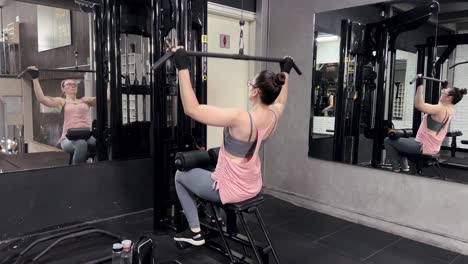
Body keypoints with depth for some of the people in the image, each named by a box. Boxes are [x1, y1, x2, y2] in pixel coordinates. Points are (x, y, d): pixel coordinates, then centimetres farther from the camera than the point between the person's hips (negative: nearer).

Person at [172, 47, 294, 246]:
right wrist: (285, 71, 25)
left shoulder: (240, 118, -32)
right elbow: (281, 100, 17)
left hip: (231, 189, -7)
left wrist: (183, 67, -33)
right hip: (253, 187, 7)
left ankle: (195, 233, 19)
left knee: (181, 176, 19)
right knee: (216, 158, 39)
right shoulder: (274, 116, -10)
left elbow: (192, 109, -32)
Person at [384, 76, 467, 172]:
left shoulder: (441, 109, -22)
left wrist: (420, 85, -33)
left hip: (423, 147, -10)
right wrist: (444, 87, 35)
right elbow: (443, 100, 31)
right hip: (433, 148, 10)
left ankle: (396, 168, 3)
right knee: (402, 139, 32)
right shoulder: (450, 110, 6)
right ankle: (404, 166, 24)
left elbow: (419, 105, -34)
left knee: (388, 140, -2)